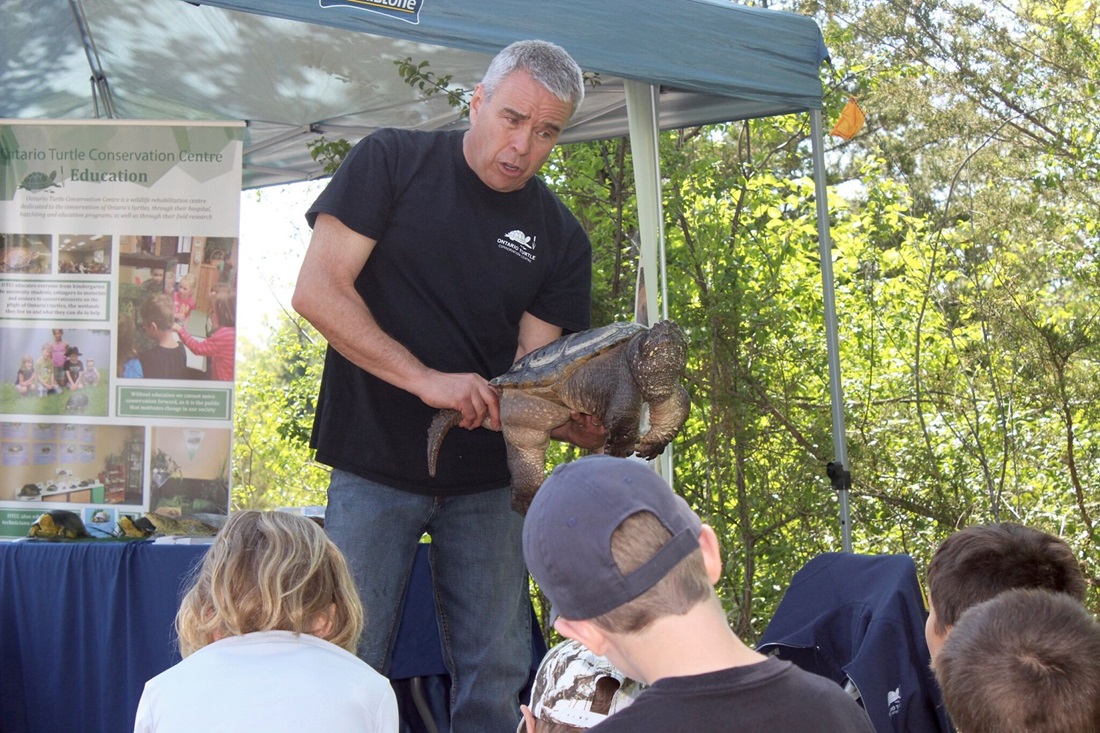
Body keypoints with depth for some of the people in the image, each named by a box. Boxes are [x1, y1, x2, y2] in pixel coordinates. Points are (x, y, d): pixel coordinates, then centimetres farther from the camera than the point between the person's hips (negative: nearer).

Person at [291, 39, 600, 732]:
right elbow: (318, 290, -13)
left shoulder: (562, 238, 3)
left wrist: (578, 423, -25)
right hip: (376, 466, -3)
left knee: (496, 676, 4)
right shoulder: (391, 162, -5)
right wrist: (426, 380, -22)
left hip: (485, 480, 3)